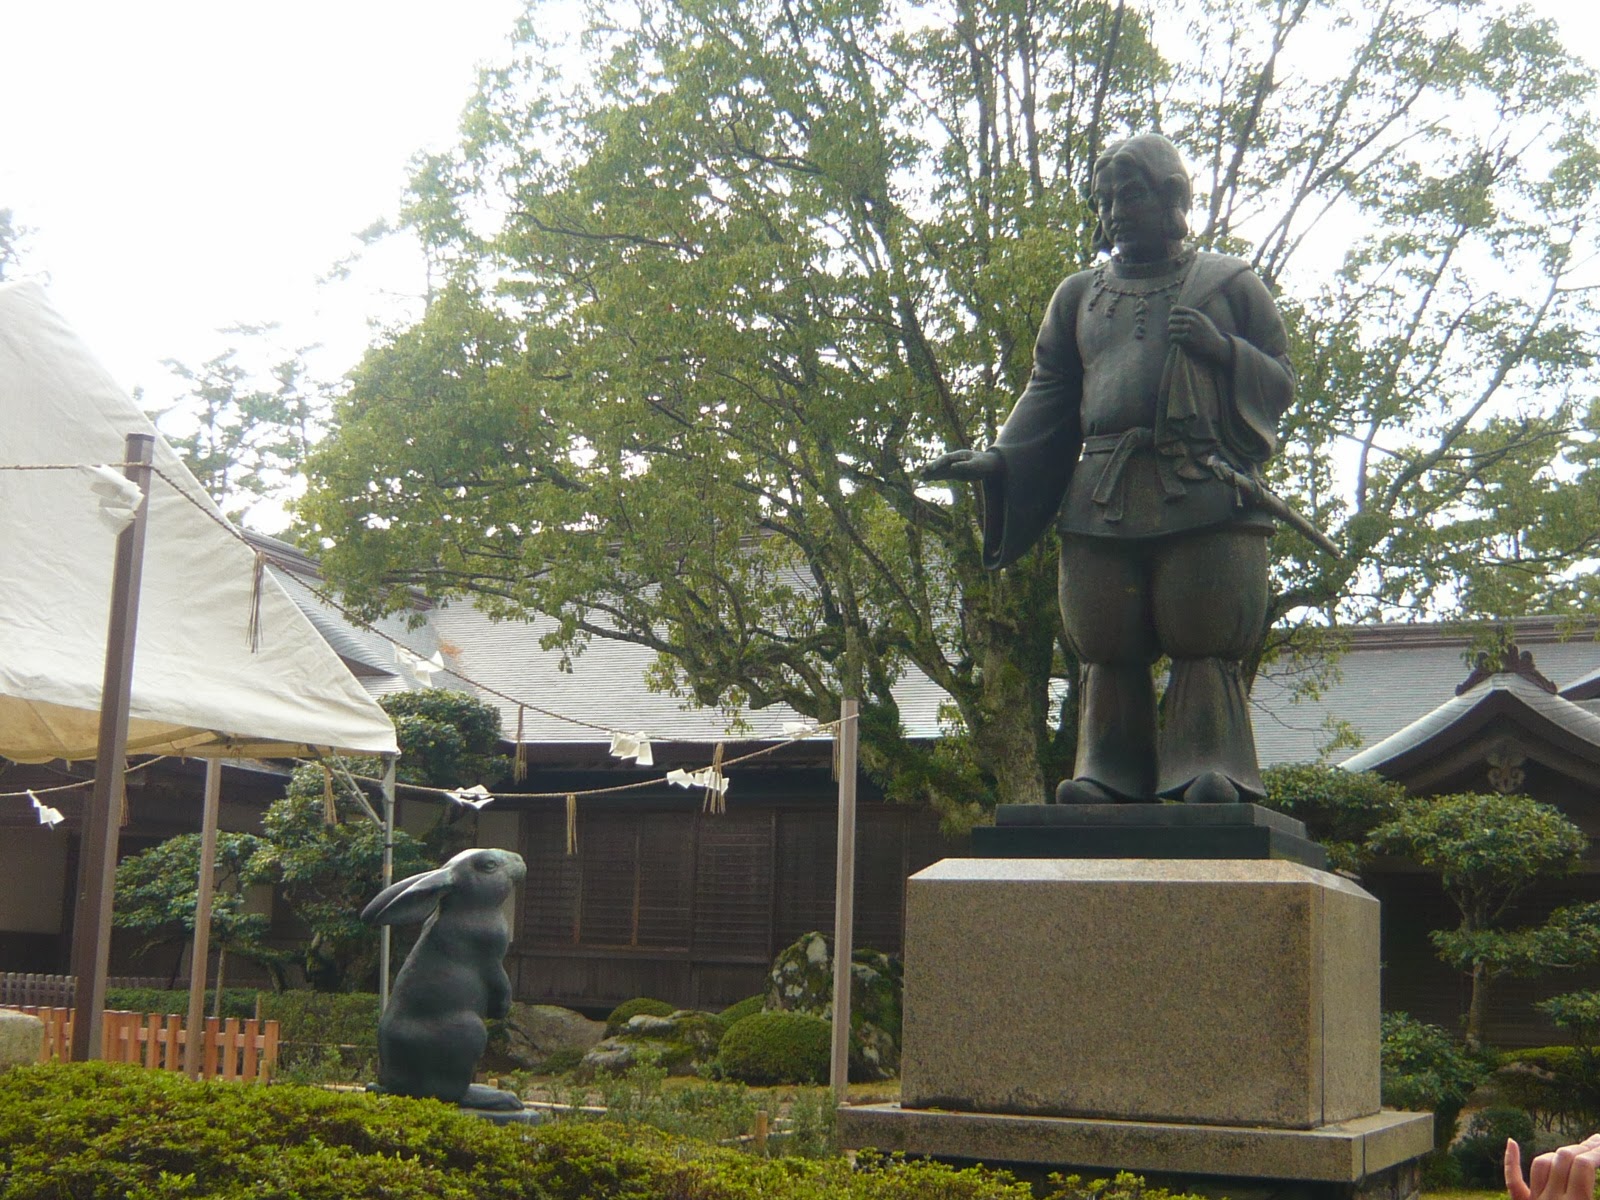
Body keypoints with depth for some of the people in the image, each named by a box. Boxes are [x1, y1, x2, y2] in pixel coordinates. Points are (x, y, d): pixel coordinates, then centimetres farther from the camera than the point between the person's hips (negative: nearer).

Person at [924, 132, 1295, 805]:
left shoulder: (1231, 284, 15)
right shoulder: (1079, 295, 22)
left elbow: (1281, 382, 11)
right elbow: (1049, 395, 19)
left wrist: (1221, 348, -8)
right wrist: (1001, 459, 3)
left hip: (1207, 496, -3)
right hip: (1101, 499, 3)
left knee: (1204, 643, -9)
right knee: (1108, 648, -2)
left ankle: (1210, 776, -8)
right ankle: (1108, 779, 0)